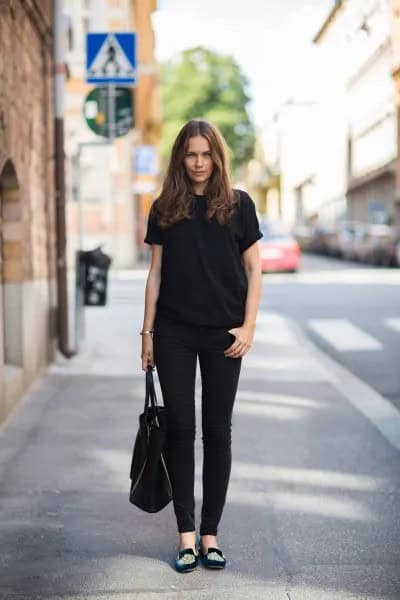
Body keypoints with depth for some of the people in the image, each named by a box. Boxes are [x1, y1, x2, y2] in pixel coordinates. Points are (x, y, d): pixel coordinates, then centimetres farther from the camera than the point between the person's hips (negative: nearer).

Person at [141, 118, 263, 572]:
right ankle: (186, 535, 7)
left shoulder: (238, 205, 2)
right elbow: (156, 271, 7)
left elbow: (254, 269, 2)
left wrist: (248, 326, -6)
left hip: (222, 333, -1)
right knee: (180, 427, 0)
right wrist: (147, 331, 3)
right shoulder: (165, 208, 6)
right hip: (174, 331, 1)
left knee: (217, 430, 4)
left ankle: (210, 534, 13)